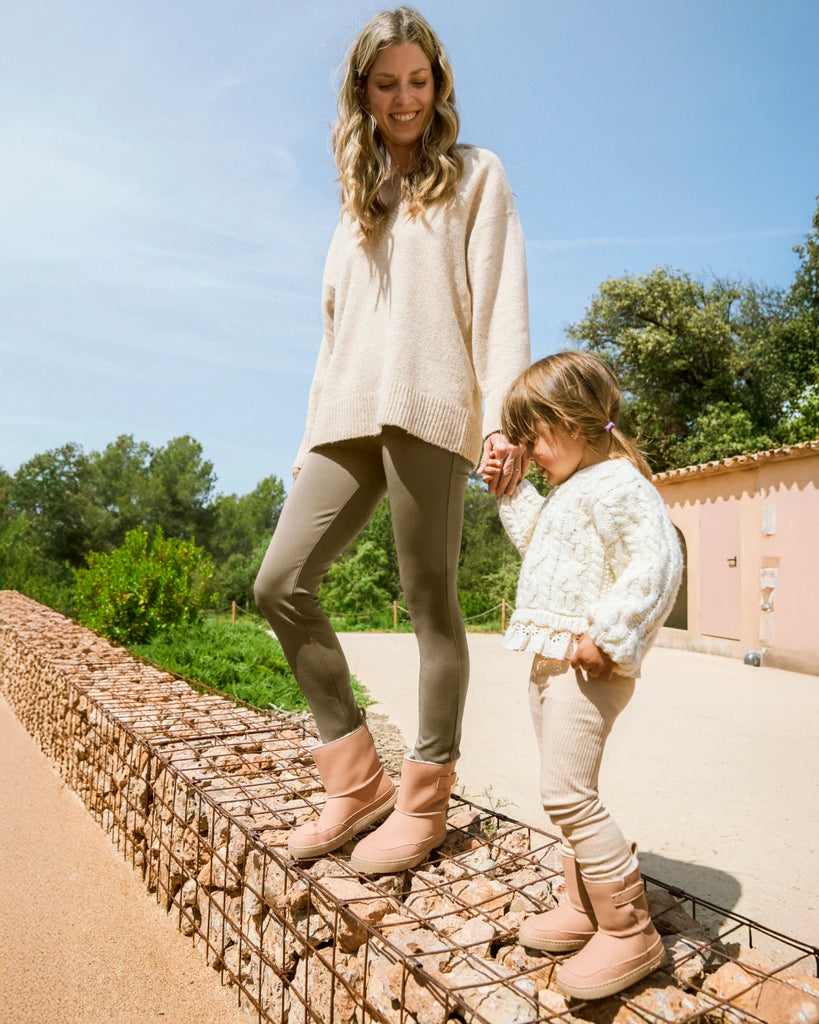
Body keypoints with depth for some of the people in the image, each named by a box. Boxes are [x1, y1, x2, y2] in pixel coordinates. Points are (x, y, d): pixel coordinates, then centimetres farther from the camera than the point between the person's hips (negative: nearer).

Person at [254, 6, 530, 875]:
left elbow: (500, 298, 0)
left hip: (428, 407, -6)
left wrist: (505, 414, -13)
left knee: (428, 601, -5)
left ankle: (425, 800, 10)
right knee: (282, 583, -5)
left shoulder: (473, 174, 13)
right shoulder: (357, 198, 28)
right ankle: (356, 781, 6)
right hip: (348, 414, 6)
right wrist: (313, 434, 17)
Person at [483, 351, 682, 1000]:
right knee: (567, 794, 16)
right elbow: (536, 538, 35)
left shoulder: (617, 484, -15)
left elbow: (657, 562, -25)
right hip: (551, 661, 11)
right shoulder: (568, 490, 18)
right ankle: (586, 909, 31)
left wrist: (606, 634, -27)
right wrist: (511, 491, 25)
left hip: (587, 666, -11)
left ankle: (630, 931, 7)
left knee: (569, 794, -9)